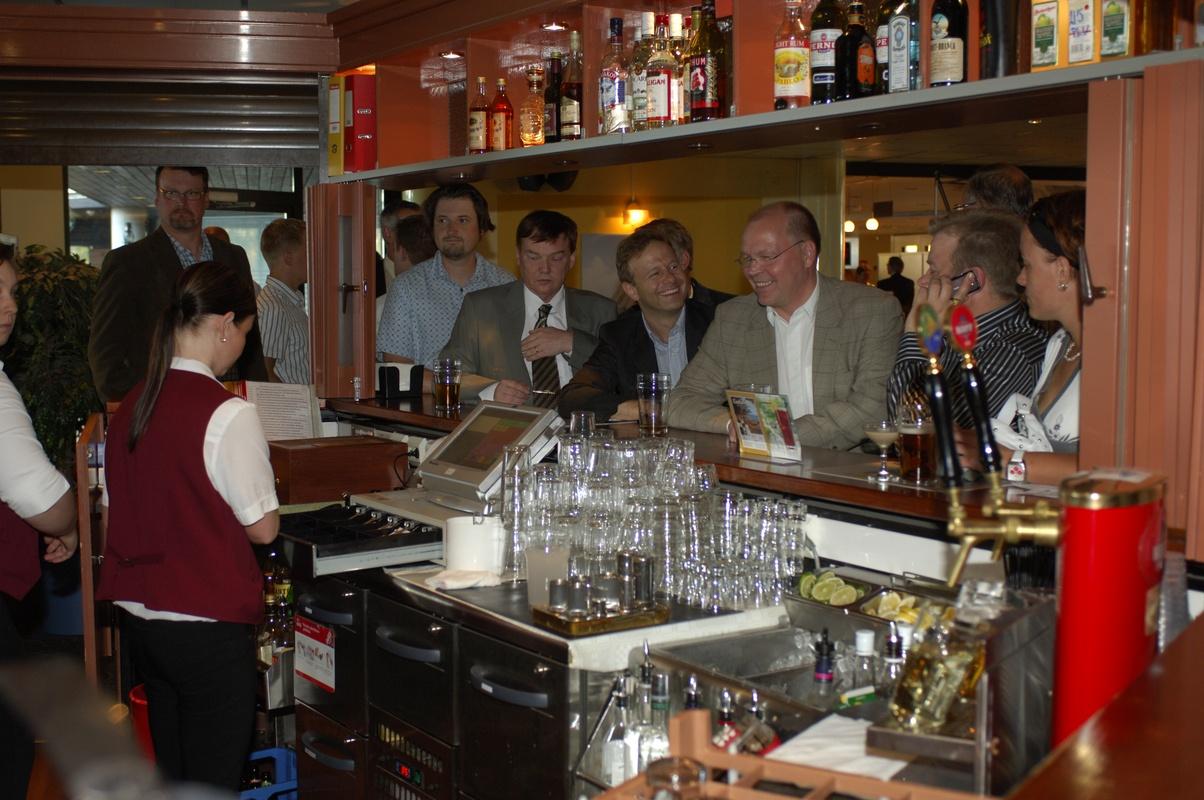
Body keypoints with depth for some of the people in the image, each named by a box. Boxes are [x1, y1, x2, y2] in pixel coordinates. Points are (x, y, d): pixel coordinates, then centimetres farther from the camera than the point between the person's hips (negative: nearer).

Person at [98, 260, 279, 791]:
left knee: (171, 774, 18)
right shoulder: (227, 413, -17)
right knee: (214, 783, 4)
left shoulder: (131, 405, 4)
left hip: (139, 621, 7)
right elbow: (263, 527, -11)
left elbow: (112, 513, 12)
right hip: (207, 628, -7)